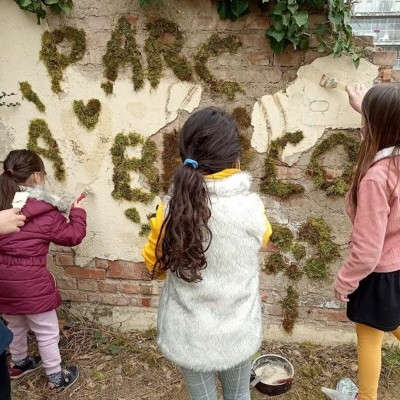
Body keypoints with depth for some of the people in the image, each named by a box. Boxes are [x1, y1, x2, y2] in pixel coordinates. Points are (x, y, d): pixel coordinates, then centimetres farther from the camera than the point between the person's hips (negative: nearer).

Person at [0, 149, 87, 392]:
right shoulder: (44, 210, -18)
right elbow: (73, 236, -9)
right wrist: (78, 212, 5)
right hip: (30, 283, -7)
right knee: (47, 332, 11)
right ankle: (57, 378, 27)